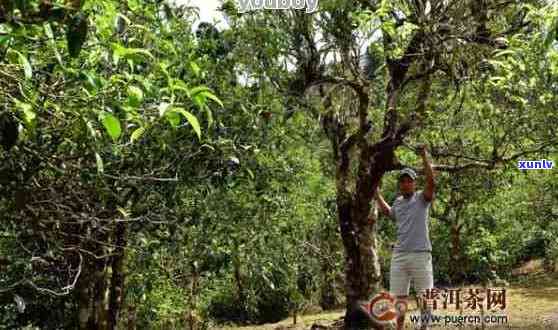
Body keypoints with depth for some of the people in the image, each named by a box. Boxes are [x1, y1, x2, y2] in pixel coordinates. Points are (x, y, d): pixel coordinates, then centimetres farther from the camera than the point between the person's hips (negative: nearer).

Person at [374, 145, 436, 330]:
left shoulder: (422, 198, 0)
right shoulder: (398, 201, 15)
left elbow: (431, 181, -19)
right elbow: (388, 213, 38)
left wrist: (424, 157, -19)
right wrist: (377, 193, 38)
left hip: (420, 254, -5)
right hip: (399, 254, 5)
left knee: (425, 294, 3)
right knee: (399, 295, 9)